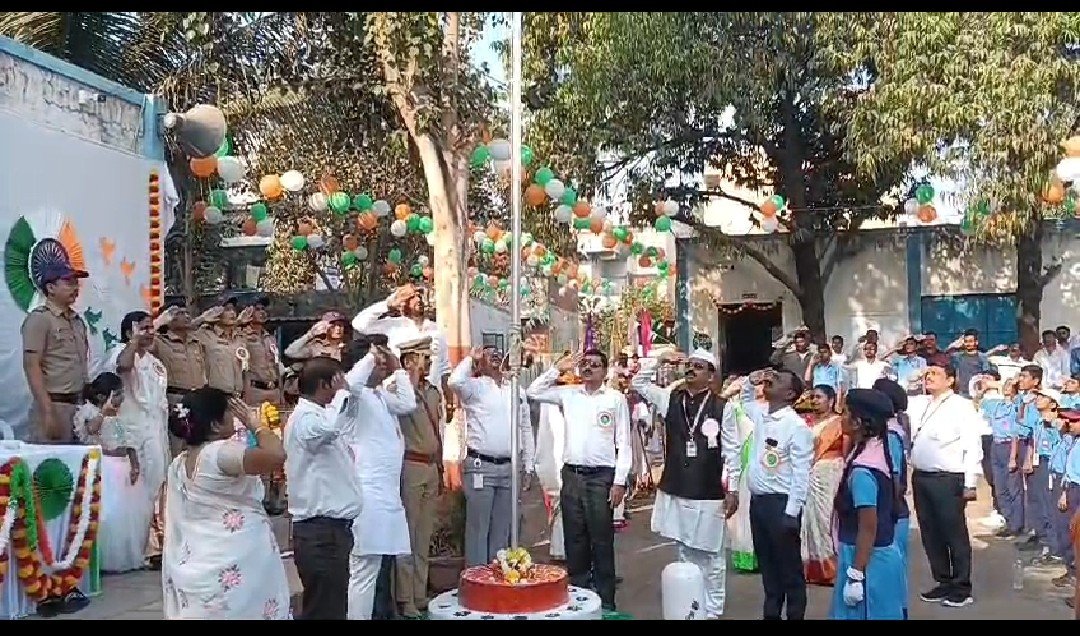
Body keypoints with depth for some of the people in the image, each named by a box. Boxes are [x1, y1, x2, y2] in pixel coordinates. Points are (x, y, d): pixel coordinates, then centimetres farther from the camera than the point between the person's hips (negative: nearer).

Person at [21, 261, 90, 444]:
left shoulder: (77, 320, 14)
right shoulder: (39, 318, -7)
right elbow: (31, 366, -13)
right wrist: (48, 412, -19)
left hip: (79, 404, 7)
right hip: (54, 405, -7)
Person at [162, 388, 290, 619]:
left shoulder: (178, 464, 9)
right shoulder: (221, 452, -18)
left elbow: (173, 521, 17)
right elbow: (277, 456, -31)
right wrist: (253, 423, -15)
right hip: (236, 567, -9)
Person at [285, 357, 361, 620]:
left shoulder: (319, 416, 18)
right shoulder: (305, 417, -14)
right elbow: (330, 429, -37)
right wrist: (342, 393, -21)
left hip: (332, 528, 10)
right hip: (321, 531, -10)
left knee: (334, 608, 16)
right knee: (324, 611, -7)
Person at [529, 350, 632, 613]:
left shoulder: (616, 398, -1)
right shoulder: (568, 394, 10)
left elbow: (624, 443, -3)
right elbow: (533, 392, 11)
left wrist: (620, 481, -9)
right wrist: (557, 369, 4)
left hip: (601, 476, -4)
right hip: (571, 474, 4)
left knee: (602, 541, 3)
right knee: (574, 539, 11)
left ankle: (605, 601, 12)